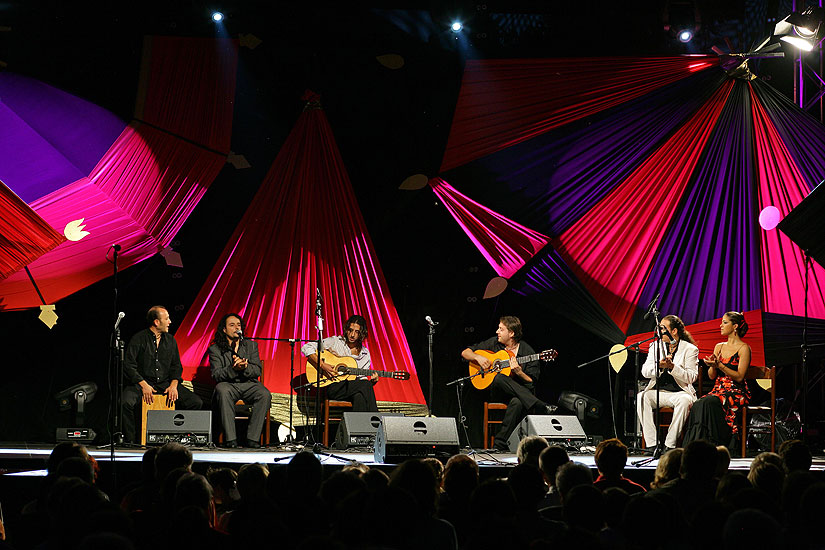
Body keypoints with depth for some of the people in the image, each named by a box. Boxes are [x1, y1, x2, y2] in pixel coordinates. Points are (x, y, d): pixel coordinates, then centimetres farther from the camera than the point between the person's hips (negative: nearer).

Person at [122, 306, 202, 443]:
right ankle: (130, 440, -16)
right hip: (142, 382, -4)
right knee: (126, 402, -35)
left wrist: (173, 385, -5)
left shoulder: (170, 340, 13)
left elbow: (176, 366, 14)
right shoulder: (139, 339, -3)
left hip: (165, 383, 4)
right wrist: (143, 385, -18)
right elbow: (128, 365, -8)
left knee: (196, 402, -14)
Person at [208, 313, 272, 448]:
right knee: (222, 391, -37)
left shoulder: (251, 345, 14)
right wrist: (233, 369, -22)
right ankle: (230, 439, -36)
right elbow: (216, 375, -5)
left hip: (249, 384, 2)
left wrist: (245, 367, -19)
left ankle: (252, 438, -27)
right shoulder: (215, 349, 7)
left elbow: (257, 371, 4)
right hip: (228, 384, -2)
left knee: (265, 394, -29)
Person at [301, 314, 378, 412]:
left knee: (359, 397, -35)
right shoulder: (334, 342, 1)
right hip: (333, 387, -4)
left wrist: (372, 381, -6)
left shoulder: (365, 354, 14)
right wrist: (322, 365, -16)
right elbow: (306, 348, -4)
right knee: (366, 386, -29)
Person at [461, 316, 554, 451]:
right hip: (496, 389, 2)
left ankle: (500, 444, -35)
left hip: (520, 390, -2)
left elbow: (531, 383, 0)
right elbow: (465, 353, 15)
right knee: (499, 378, -36)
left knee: (517, 402, -41)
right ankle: (542, 409, -37)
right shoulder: (494, 343, 8)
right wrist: (477, 357, -6)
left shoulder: (527, 352, 0)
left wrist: (518, 372, -19)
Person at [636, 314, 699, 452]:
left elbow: (691, 377, -8)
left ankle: (670, 444, -30)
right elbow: (645, 372, 3)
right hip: (657, 391, 3)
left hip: (680, 391, -3)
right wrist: (659, 366, -17)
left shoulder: (690, 349, 2)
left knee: (685, 400, -37)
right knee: (641, 397, -29)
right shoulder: (655, 346, 14)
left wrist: (672, 367, -21)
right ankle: (652, 443, -29)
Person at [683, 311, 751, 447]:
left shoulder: (743, 348, -2)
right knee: (697, 406, -27)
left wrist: (719, 365, -19)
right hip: (718, 389, 5)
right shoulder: (719, 347, 17)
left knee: (708, 403, -34)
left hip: (737, 393, -5)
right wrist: (712, 366, -7)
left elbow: (739, 377, -10)